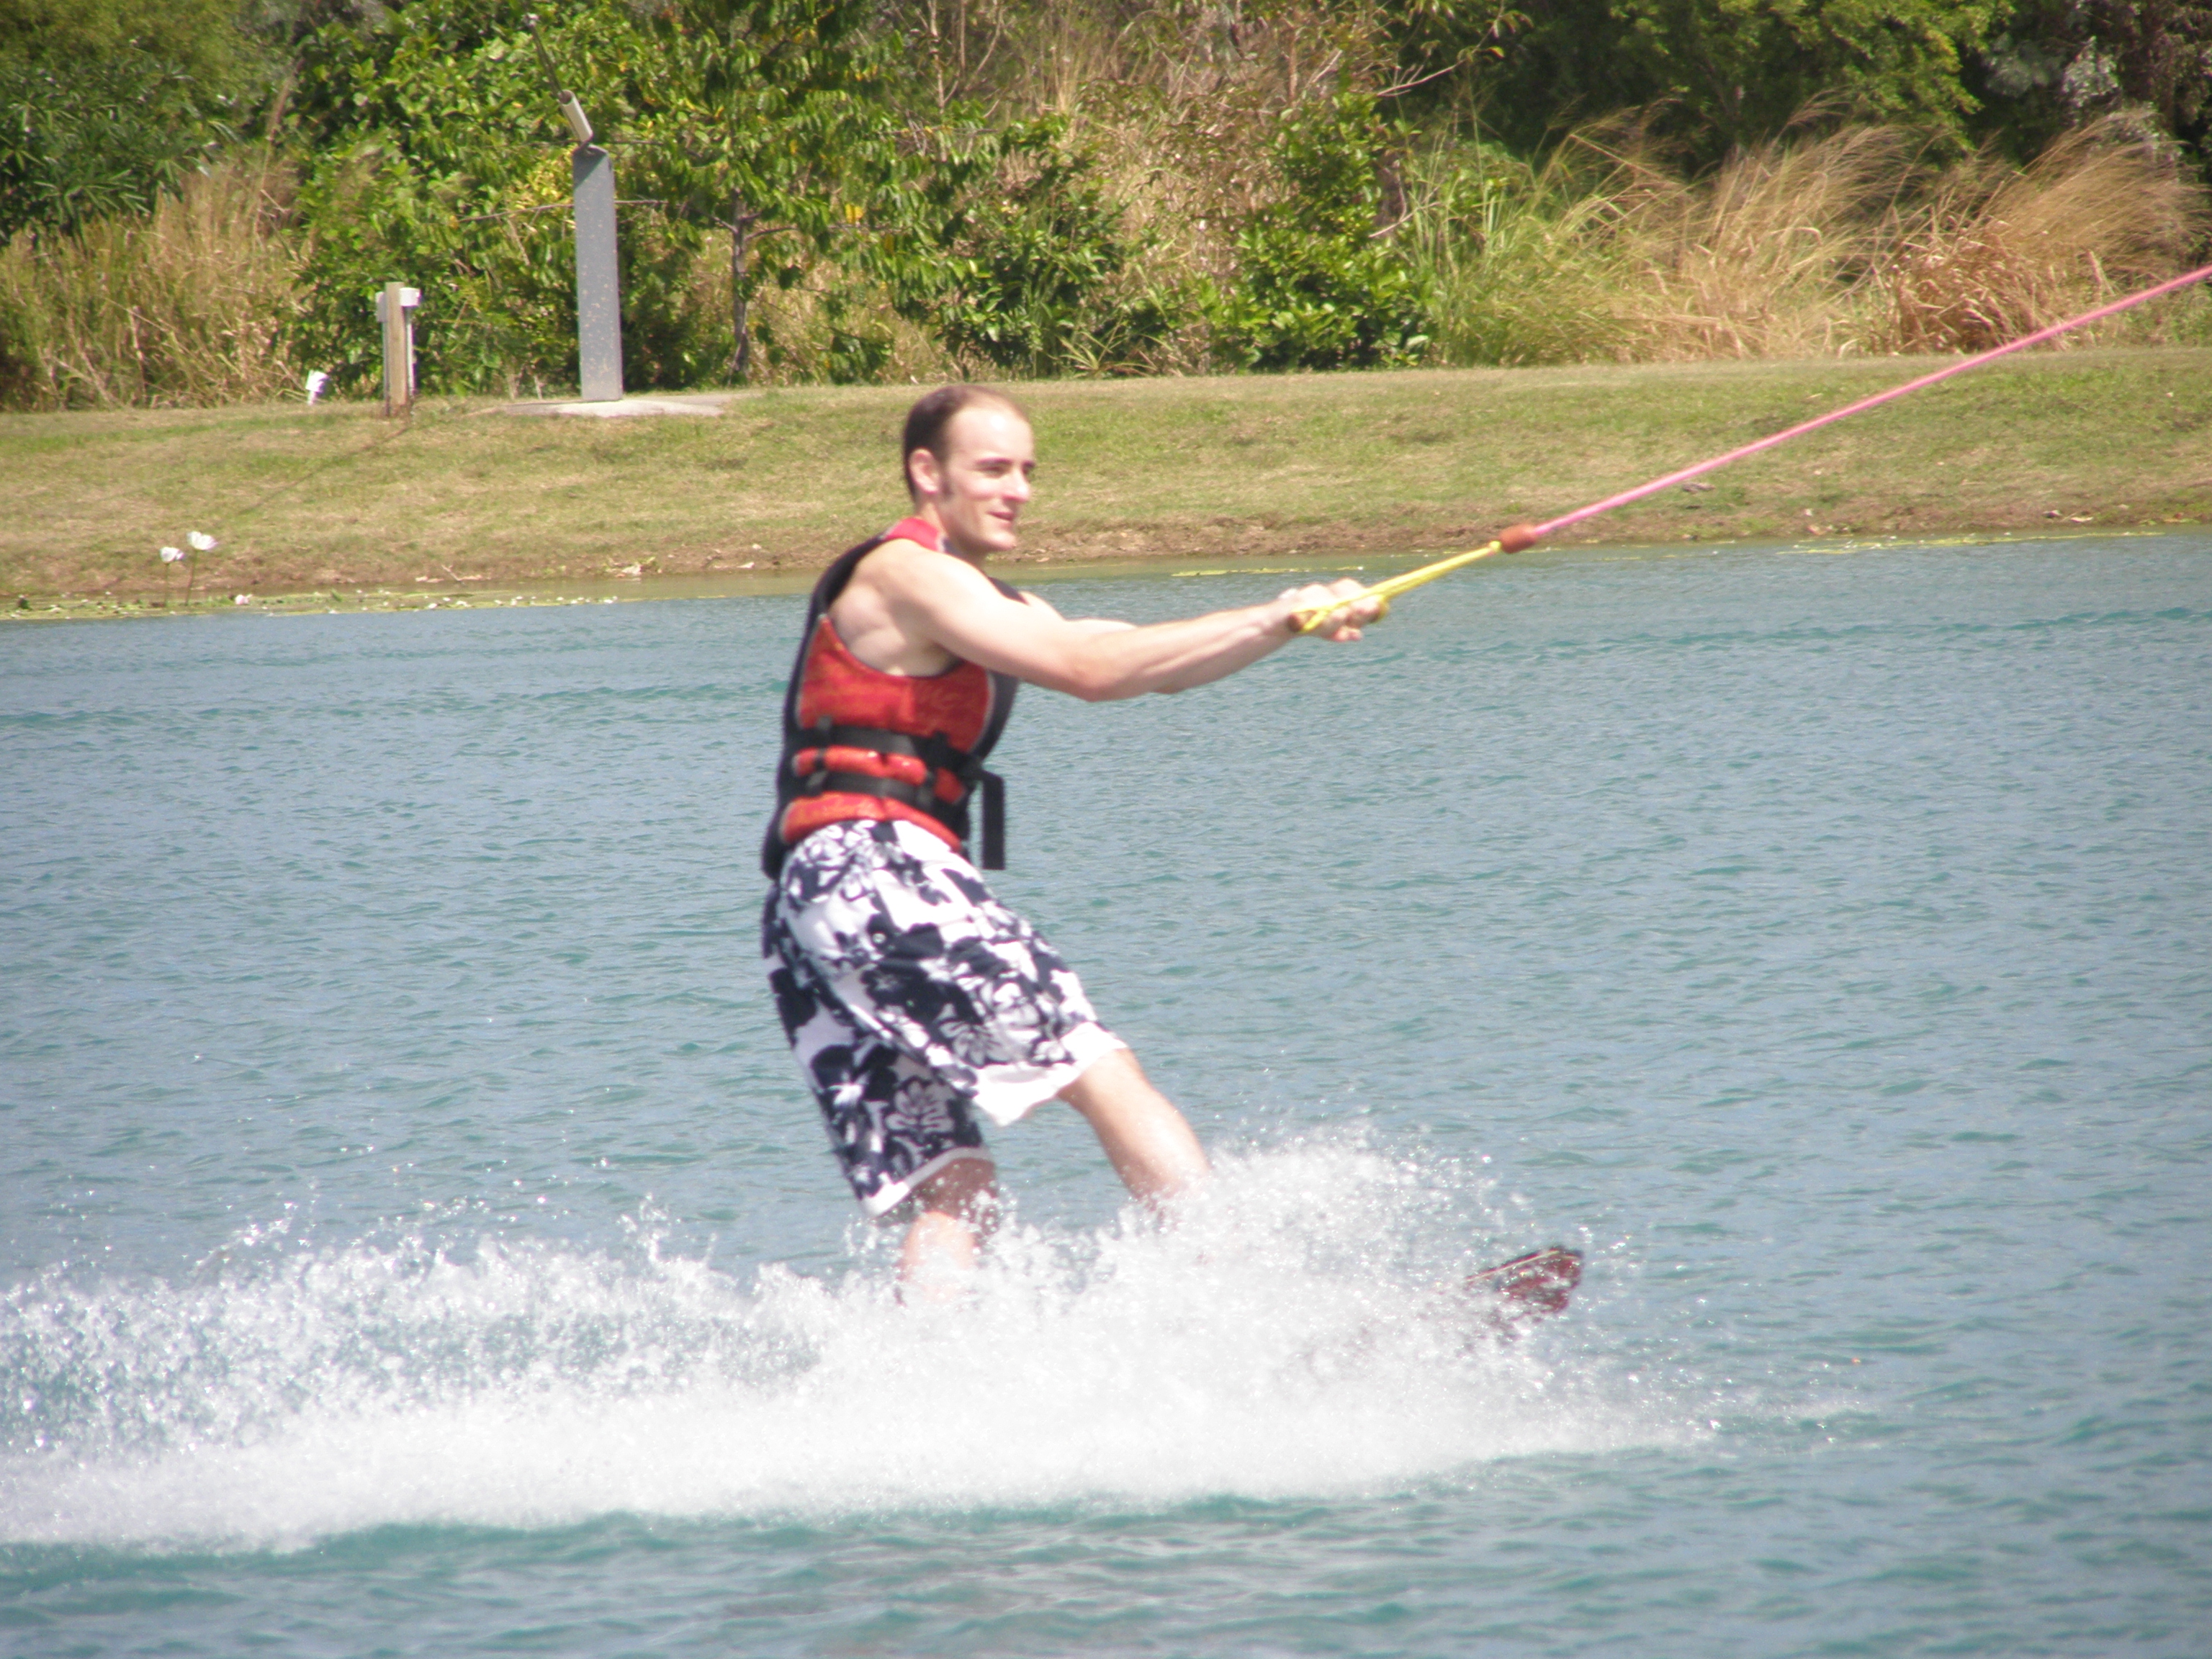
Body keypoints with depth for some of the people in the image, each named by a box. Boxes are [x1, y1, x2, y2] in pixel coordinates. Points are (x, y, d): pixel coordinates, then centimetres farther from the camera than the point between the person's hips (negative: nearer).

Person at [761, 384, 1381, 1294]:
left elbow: (1145, 662, 17)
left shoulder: (983, 604, 28)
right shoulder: (904, 573, -3)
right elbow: (1088, 669, -13)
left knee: (946, 1190, 1)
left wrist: (1291, 620, 2)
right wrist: (1272, 619, -11)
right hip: (870, 872, -10)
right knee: (1107, 1079, -14)